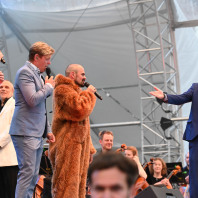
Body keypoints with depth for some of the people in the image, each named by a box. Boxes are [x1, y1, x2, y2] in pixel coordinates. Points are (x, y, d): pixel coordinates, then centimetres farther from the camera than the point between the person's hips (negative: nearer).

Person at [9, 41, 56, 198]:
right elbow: (32, 100, -21)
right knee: (27, 172, -12)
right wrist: (49, 87, -5)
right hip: (26, 132, -9)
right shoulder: (25, 72, -9)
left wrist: (47, 130, 21)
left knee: (33, 176, 9)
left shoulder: (36, 74, 20)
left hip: (36, 133, 9)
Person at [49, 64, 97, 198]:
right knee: (67, 186, -14)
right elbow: (80, 110, -23)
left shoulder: (75, 91, 27)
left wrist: (90, 149, 23)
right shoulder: (63, 90, -6)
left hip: (79, 146, 10)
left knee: (78, 184, 8)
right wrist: (88, 93, -5)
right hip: (67, 147, -10)